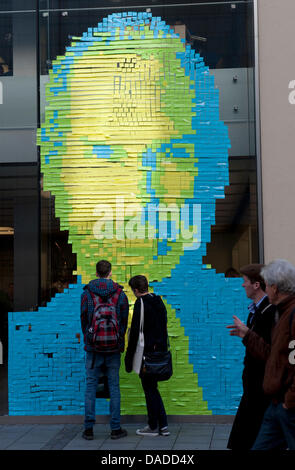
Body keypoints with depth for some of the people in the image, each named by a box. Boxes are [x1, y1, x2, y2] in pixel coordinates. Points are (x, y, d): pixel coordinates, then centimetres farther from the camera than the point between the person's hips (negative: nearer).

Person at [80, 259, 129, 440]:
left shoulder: (87, 294, -3)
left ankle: (89, 428, 6)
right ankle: (116, 428, 9)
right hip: (114, 349, 1)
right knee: (114, 387, 7)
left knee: (91, 386, 6)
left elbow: (83, 320, 2)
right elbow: (124, 322, 3)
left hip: (93, 349, 0)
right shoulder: (120, 294, -1)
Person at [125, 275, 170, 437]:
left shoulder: (141, 303, -14)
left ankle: (153, 427, 11)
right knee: (152, 388, 16)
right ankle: (163, 425, 16)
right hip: (160, 351, 8)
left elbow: (135, 332, -16)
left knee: (149, 390, 3)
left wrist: (129, 357, -11)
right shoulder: (159, 301, 11)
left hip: (147, 353, -8)